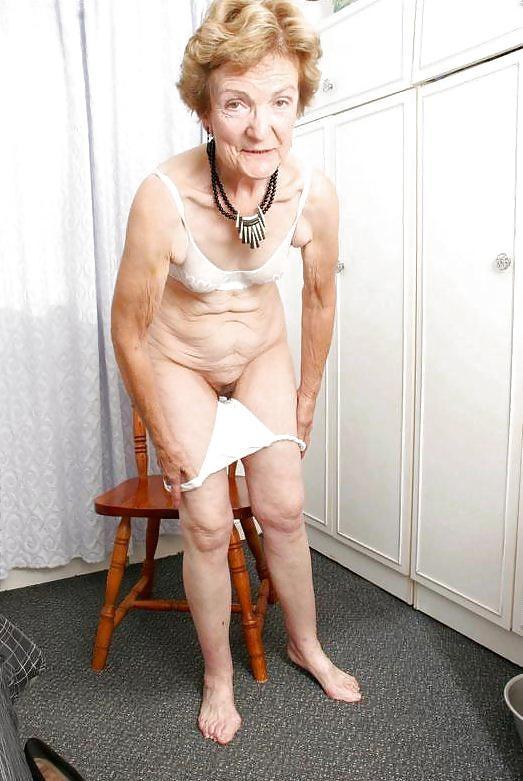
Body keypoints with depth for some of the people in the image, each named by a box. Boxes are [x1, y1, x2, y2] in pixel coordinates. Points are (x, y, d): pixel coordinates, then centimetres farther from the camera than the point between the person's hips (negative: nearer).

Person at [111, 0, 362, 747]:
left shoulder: (313, 193, -21)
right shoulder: (163, 198, -32)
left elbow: (321, 297, -3)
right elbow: (129, 332, -20)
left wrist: (309, 391, 6)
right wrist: (165, 440, -11)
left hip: (263, 353, 3)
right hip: (179, 363, -2)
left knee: (285, 508, 5)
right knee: (207, 524, -1)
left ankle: (306, 645, 32)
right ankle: (218, 678, 24)